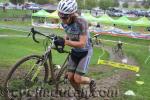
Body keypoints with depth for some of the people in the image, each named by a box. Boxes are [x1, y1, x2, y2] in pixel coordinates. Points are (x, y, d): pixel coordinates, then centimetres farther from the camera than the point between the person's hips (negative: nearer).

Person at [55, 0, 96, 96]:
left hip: (85, 51, -6)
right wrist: (61, 42, -10)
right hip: (75, 51, 6)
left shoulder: (81, 22, -32)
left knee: (77, 79, -9)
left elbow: (82, 44, -34)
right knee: (70, 77, 5)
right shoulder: (64, 23, -12)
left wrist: (65, 42, -40)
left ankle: (91, 81, 24)